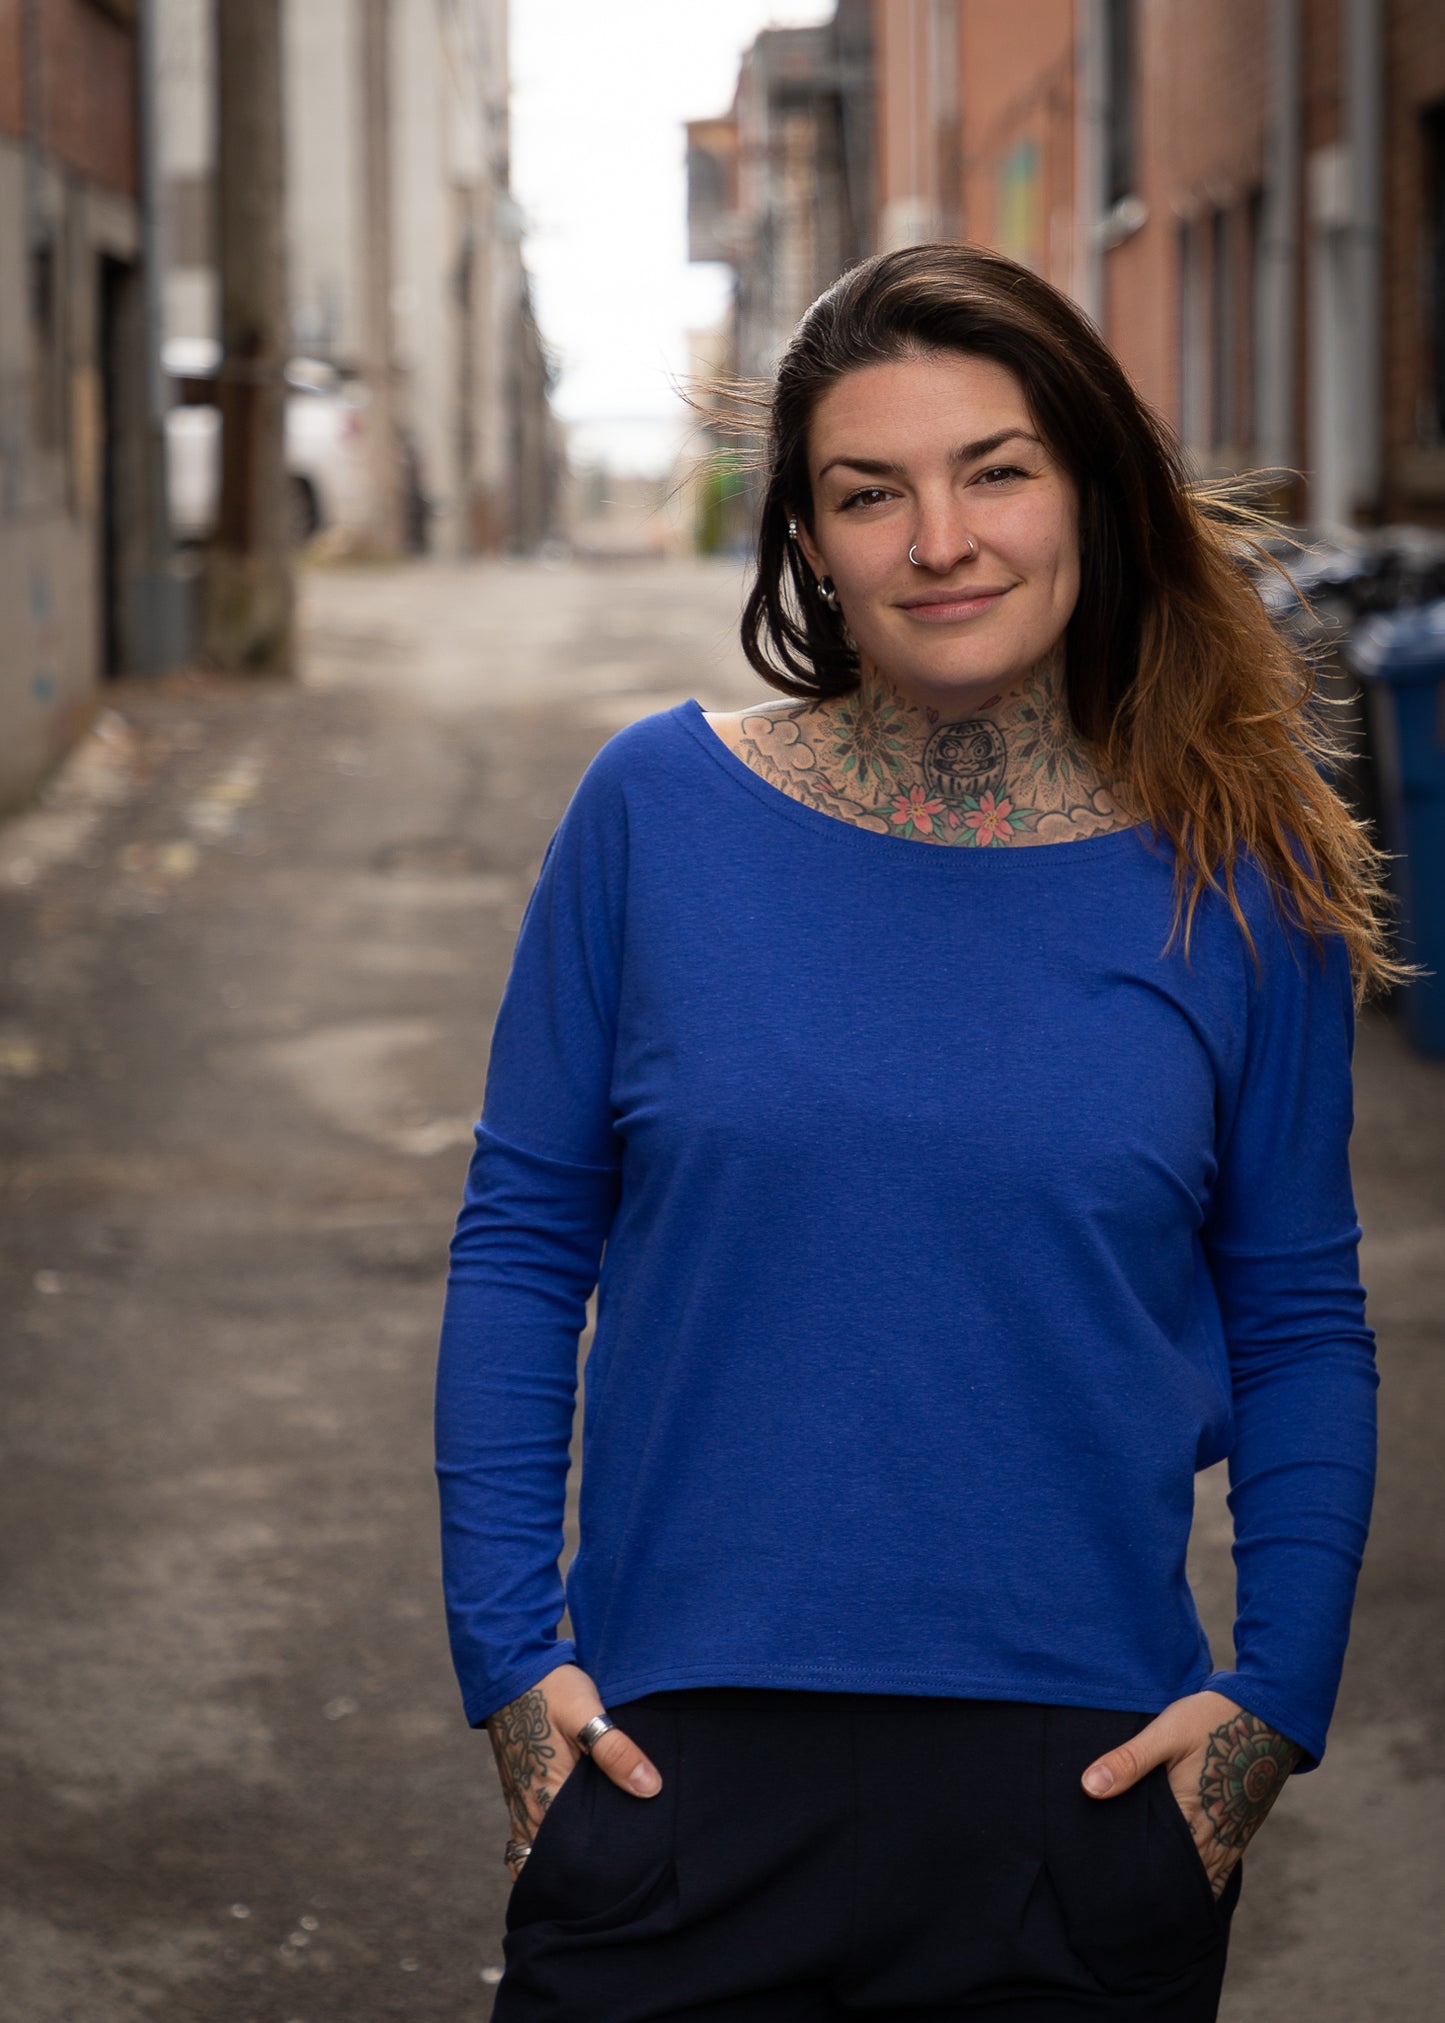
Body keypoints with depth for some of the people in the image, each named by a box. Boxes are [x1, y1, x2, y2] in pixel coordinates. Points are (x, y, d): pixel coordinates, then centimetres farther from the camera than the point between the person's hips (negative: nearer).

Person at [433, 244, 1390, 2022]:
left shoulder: (1238, 879, 0)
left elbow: (1302, 1324, 7)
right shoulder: (659, 810, -1)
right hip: (679, 1752, 0)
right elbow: (521, 1240, 5)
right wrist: (508, 1653, -1)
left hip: (1085, 1787, 0)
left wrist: (1273, 1701, -2)